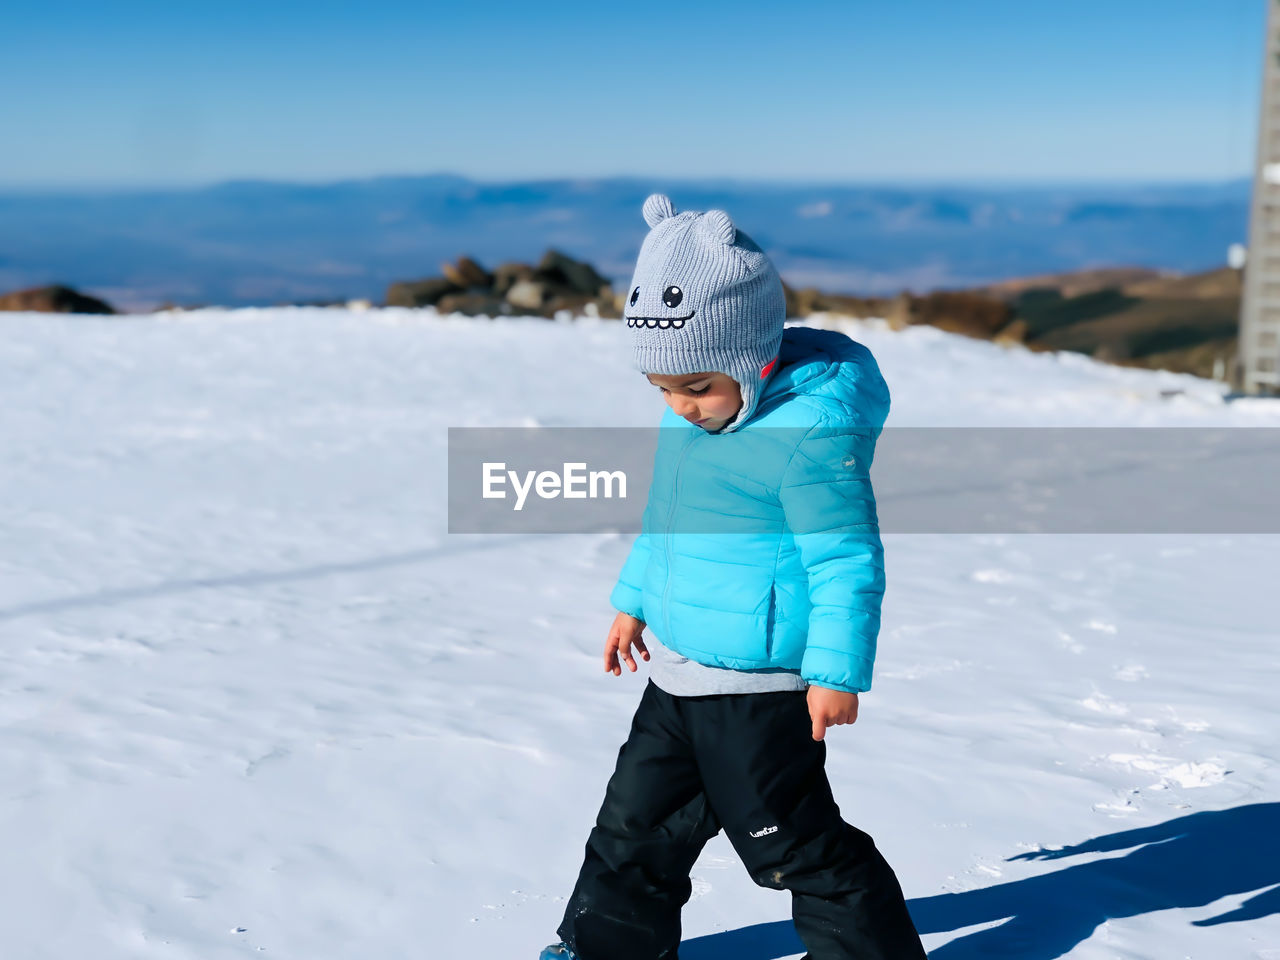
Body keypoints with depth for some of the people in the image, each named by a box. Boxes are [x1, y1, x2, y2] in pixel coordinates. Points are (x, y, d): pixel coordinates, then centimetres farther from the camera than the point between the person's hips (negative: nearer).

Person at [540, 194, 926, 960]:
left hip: (760, 684, -9)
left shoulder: (811, 431, -23)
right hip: (679, 668, 9)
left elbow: (847, 559, -20)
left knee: (790, 838, 4)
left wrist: (838, 670, -19)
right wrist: (635, 600, 26)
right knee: (639, 817, 19)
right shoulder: (693, 414, 5)